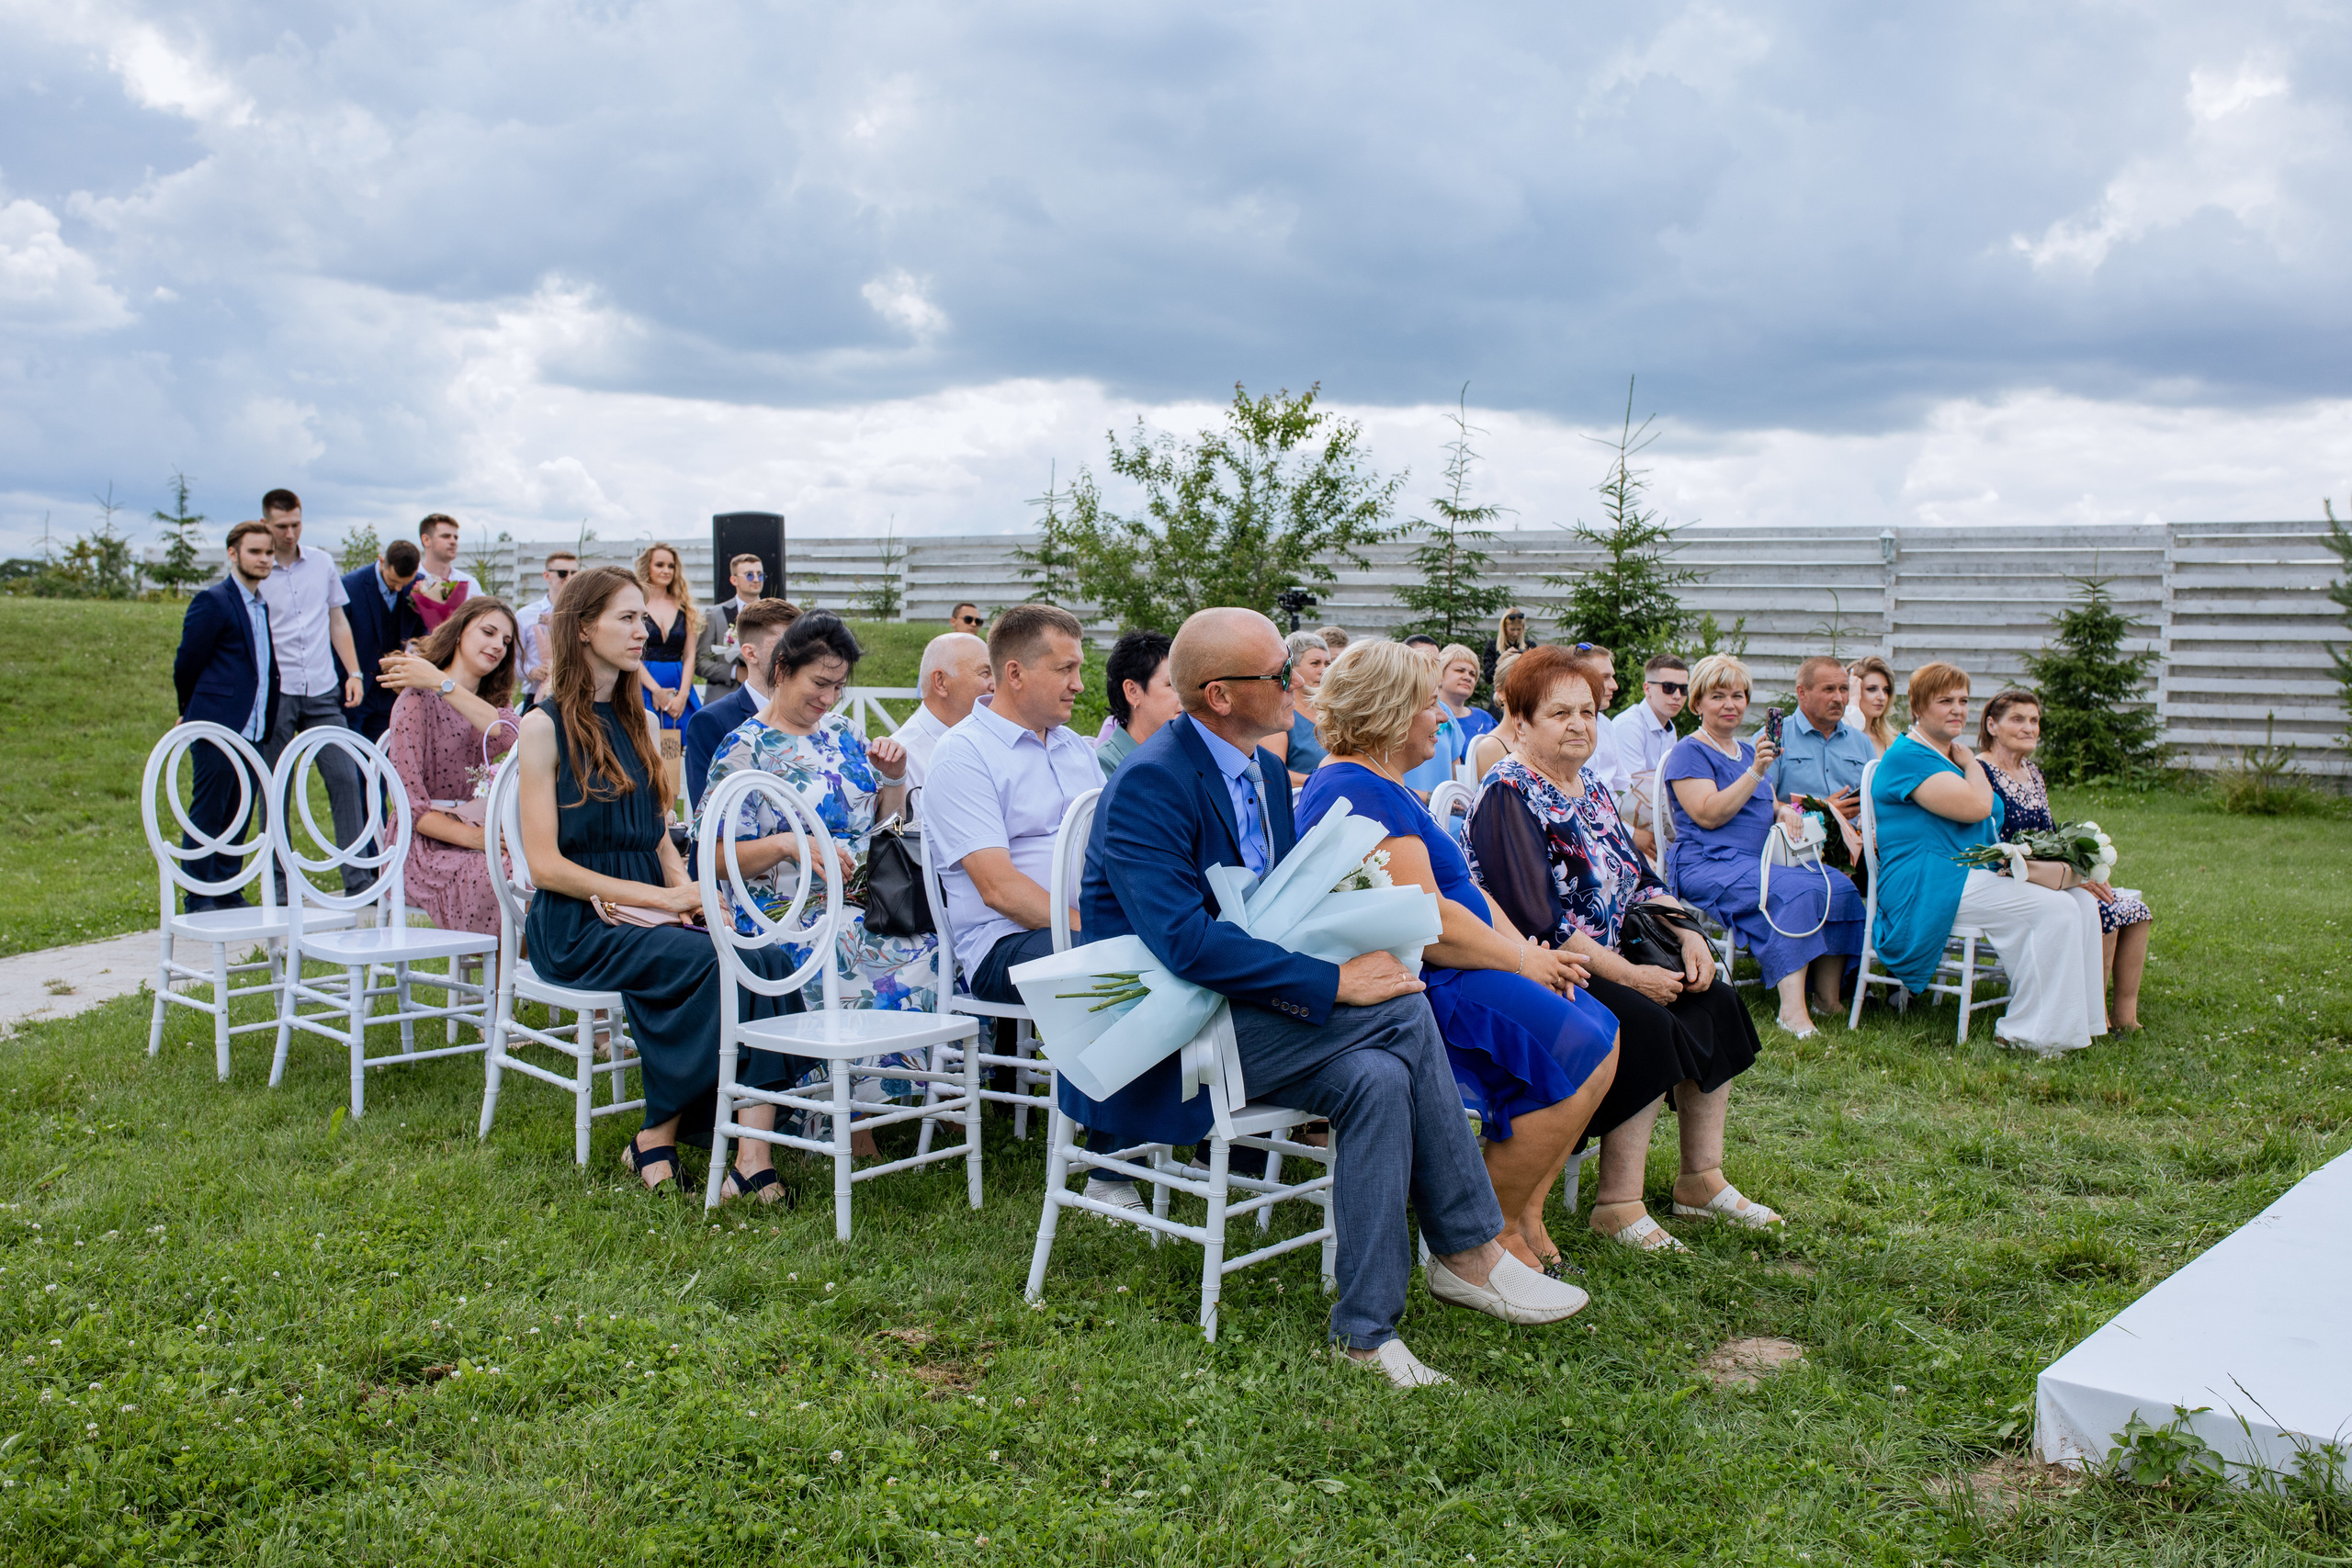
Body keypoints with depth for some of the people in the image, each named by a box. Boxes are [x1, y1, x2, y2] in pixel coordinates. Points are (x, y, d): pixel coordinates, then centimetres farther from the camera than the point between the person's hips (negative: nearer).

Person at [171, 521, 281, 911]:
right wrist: (192, 713, 8)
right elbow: (186, 663, -4)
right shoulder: (213, 601, -8)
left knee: (239, 816, 11)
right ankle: (199, 901, 4)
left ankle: (228, 893, 19)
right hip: (219, 728, -7)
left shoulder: (263, 605, 16)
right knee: (207, 815, -2)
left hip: (254, 730, 7)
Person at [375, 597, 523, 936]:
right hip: (425, 847, -6)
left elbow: (512, 735, -13)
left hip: (478, 832, 6)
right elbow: (410, 805, -12)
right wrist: (474, 837, -26)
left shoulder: (495, 701, 17)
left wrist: (443, 684, -17)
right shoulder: (418, 698, -4)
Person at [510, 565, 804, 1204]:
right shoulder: (545, 727, -3)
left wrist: (687, 890, -2)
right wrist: (659, 896, -16)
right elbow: (546, 865, -10)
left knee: (766, 958, -25)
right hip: (577, 924, -5)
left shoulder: (640, 723, 18)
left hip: (647, 910, 6)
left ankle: (753, 1156, -31)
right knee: (713, 963, -31)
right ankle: (658, 1135, -14)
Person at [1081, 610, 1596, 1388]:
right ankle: (1471, 1253, -11)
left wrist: (1356, 949, -6)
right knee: (1402, 1012, -22)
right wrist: (1333, 983, -28)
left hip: (1242, 1004, 8)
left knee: (1378, 1079, -21)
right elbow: (1184, 939, -28)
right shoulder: (1149, 784, -18)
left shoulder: (1266, 770, 12)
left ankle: (1368, 1326, -14)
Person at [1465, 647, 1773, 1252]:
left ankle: (1702, 1180, 3)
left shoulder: (1590, 789, 14)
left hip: (1605, 961, 9)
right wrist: (1630, 975, -21)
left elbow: (1641, 880, 18)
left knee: (1714, 1000, -5)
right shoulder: (1508, 797, -14)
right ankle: (1618, 1203, -18)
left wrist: (1689, 935, -2)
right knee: (1647, 1025, -28)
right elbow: (1537, 923, -22)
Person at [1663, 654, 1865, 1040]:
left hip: (1761, 860, 8)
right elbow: (1709, 815, -14)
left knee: (1840, 886, -14)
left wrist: (1785, 812, 8)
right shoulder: (1688, 753, -1)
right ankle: (1792, 1009, -39)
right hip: (1707, 864, -8)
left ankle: (1828, 998, -11)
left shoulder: (1747, 750, 24)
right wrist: (1756, 772, -18)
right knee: (1795, 890, -33)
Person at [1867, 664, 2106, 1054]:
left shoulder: (1953, 757, 24)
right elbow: (1975, 806, -21)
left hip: (1976, 879, 10)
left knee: (2083, 901, -4)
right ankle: (2032, 1033, -18)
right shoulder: (1907, 757, -9)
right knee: (2056, 911, -23)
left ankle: (2077, 1022, -4)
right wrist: (1971, 765, -1)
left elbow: (1991, 829, 26)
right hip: (1928, 889, -10)